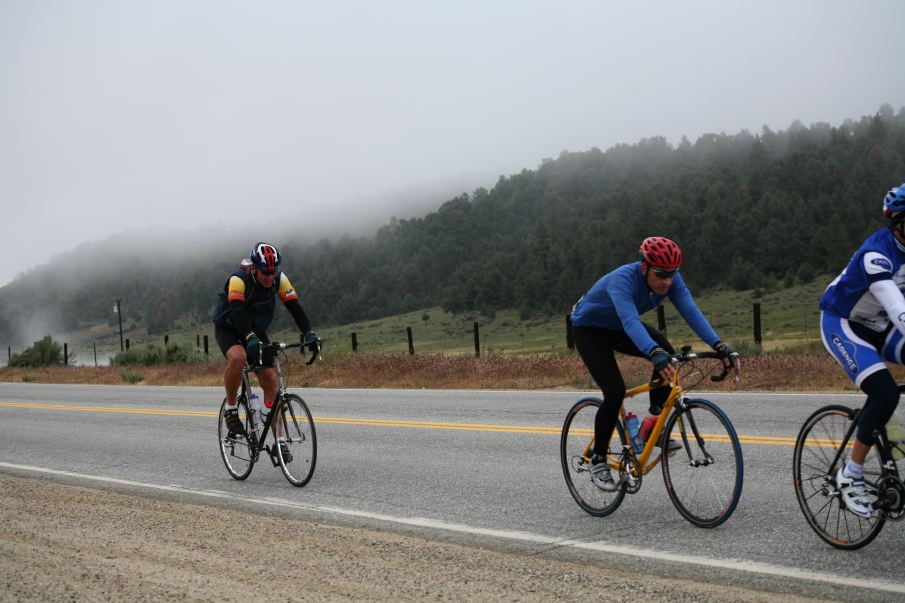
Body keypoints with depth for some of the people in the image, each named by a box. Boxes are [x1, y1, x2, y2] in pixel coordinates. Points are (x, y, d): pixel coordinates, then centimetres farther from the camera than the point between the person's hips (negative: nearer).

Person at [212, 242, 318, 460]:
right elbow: (238, 311, -40)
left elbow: (294, 307, -20)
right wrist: (250, 338, -56)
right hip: (228, 329, -4)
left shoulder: (279, 279, -14)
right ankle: (230, 409, -16)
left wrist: (308, 332, -35)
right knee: (238, 358, -38)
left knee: (271, 382, -8)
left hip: (257, 332, 5)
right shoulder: (238, 279, -28)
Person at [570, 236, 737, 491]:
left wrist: (719, 345, -44)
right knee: (615, 392, -21)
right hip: (589, 329, -6)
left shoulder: (670, 280, -21)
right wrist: (655, 353, -70)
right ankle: (598, 461, -2)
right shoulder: (623, 279, -38)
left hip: (618, 328, 6)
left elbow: (691, 311, -30)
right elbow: (630, 321, -53)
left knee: (666, 353, -21)